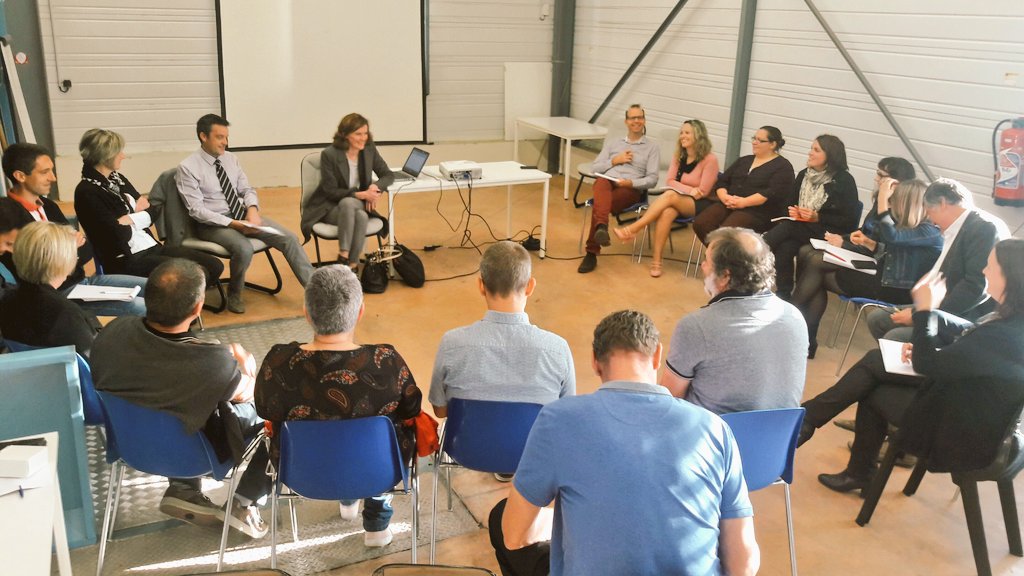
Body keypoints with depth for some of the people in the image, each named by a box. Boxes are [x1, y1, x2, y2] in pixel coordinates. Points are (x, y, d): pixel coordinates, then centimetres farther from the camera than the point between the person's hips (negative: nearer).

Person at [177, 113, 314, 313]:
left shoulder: (230, 159, 7)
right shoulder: (188, 167, -10)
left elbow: (247, 189, 11)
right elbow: (196, 210, -16)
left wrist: (252, 209, -13)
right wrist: (234, 224, -25)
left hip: (242, 215, 6)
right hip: (212, 223, -6)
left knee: (289, 238, -12)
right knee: (244, 248, -34)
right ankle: (234, 294, -5)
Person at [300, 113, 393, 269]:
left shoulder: (369, 149, -2)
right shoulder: (329, 154, -14)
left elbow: (388, 175, 6)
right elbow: (331, 191, -13)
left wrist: (376, 187, -17)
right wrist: (360, 194, -24)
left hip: (359, 205, 3)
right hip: (330, 207, -3)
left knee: (361, 216, -34)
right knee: (348, 203, -38)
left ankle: (351, 266, -32)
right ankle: (344, 258, -38)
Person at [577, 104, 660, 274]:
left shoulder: (652, 146, 17)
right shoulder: (612, 142, 28)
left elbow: (652, 179, 4)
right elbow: (596, 168, 18)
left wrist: (631, 182, -14)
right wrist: (614, 161, 3)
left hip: (631, 189, -2)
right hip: (607, 182, 2)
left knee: (599, 204, -36)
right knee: (602, 182, -40)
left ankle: (592, 252, -39)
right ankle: (601, 227, -65)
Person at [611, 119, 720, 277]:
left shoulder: (710, 159, -9)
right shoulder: (679, 156, 11)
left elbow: (703, 192, -10)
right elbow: (669, 181, 3)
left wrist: (681, 189, -10)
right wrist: (689, 190, -11)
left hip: (700, 205, -4)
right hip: (677, 201, 5)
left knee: (669, 195, -34)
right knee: (667, 212, -34)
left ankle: (634, 229, -35)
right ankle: (656, 260, -37)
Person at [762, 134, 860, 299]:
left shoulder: (844, 181, -5)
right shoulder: (804, 175, 12)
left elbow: (850, 221, -8)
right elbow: (791, 203, 21)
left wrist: (817, 217, -18)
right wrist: (792, 212, -4)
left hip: (827, 234, -5)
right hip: (799, 227, 5)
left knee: (787, 227, -30)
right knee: (784, 249, -29)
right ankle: (783, 297, -24)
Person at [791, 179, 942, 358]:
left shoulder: (929, 231, -17)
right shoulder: (913, 227, 12)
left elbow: (891, 236, -32)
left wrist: (882, 199, -24)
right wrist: (867, 242, 5)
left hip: (899, 292, -9)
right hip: (888, 281, 9)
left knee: (820, 278, -5)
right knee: (817, 270, -2)